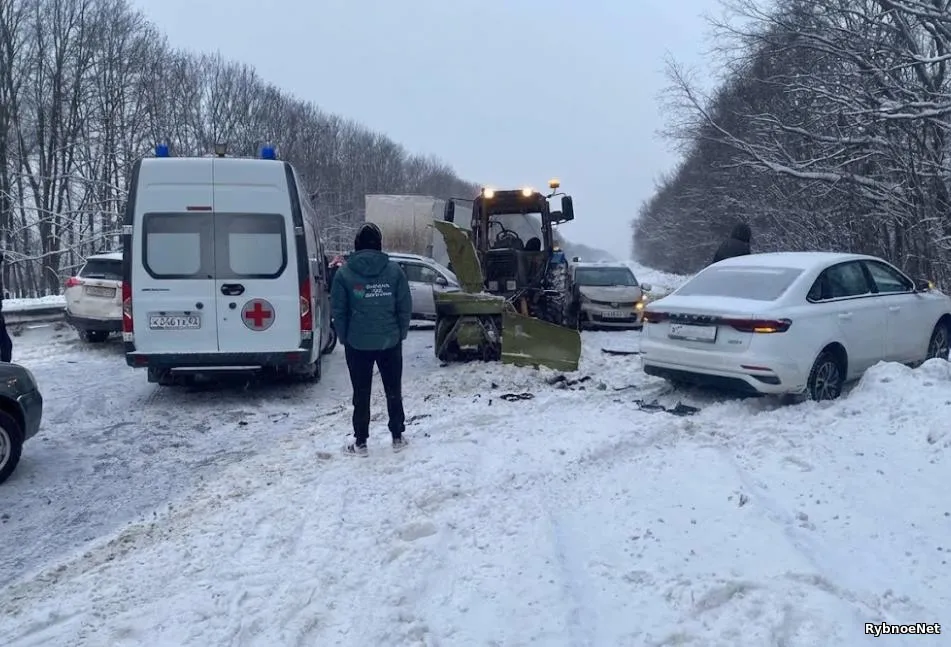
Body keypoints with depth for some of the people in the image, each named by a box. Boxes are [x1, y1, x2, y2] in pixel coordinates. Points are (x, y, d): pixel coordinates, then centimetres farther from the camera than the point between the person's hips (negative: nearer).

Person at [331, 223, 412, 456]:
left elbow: (339, 310, -2)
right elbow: (405, 307, -1)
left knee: (361, 394, 8)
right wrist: (401, 334, 10)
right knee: (394, 391, 14)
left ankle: (360, 443, 13)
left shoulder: (344, 272, -3)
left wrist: (344, 338, 9)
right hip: (390, 341, 1)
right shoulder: (394, 270, -2)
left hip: (357, 343, -1)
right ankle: (397, 438, 23)